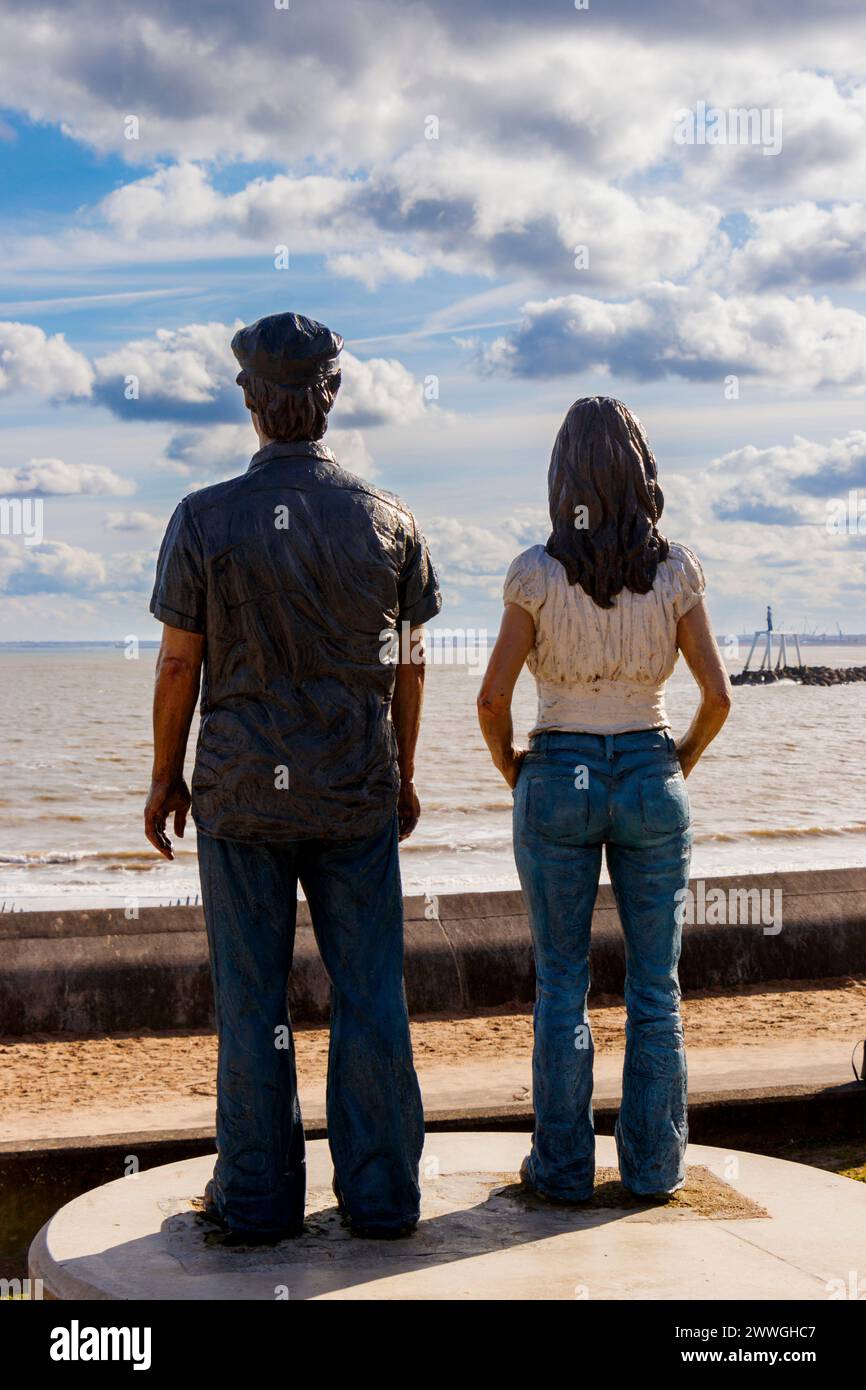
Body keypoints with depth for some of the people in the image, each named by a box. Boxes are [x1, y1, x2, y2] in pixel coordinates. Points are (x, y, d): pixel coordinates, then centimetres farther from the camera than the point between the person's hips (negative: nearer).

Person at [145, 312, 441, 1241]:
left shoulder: (204, 519, -8)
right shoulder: (387, 520, -2)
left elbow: (179, 665, -5)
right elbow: (408, 664, 4)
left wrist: (163, 778, 7)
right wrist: (403, 773, 16)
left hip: (241, 790, -1)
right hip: (356, 791, 2)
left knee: (252, 995, 7)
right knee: (368, 991, 8)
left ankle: (258, 1194, 15)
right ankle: (380, 1191, 14)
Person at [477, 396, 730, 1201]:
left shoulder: (538, 573, -8)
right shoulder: (675, 570, -4)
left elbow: (493, 699, -9)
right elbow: (717, 696, -3)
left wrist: (510, 767, 8)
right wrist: (682, 762, 12)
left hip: (559, 781, -1)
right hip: (650, 780, 1)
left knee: (562, 984, 8)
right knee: (654, 984, 9)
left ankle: (563, 1166, 14)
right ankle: (653, 1166, 15)